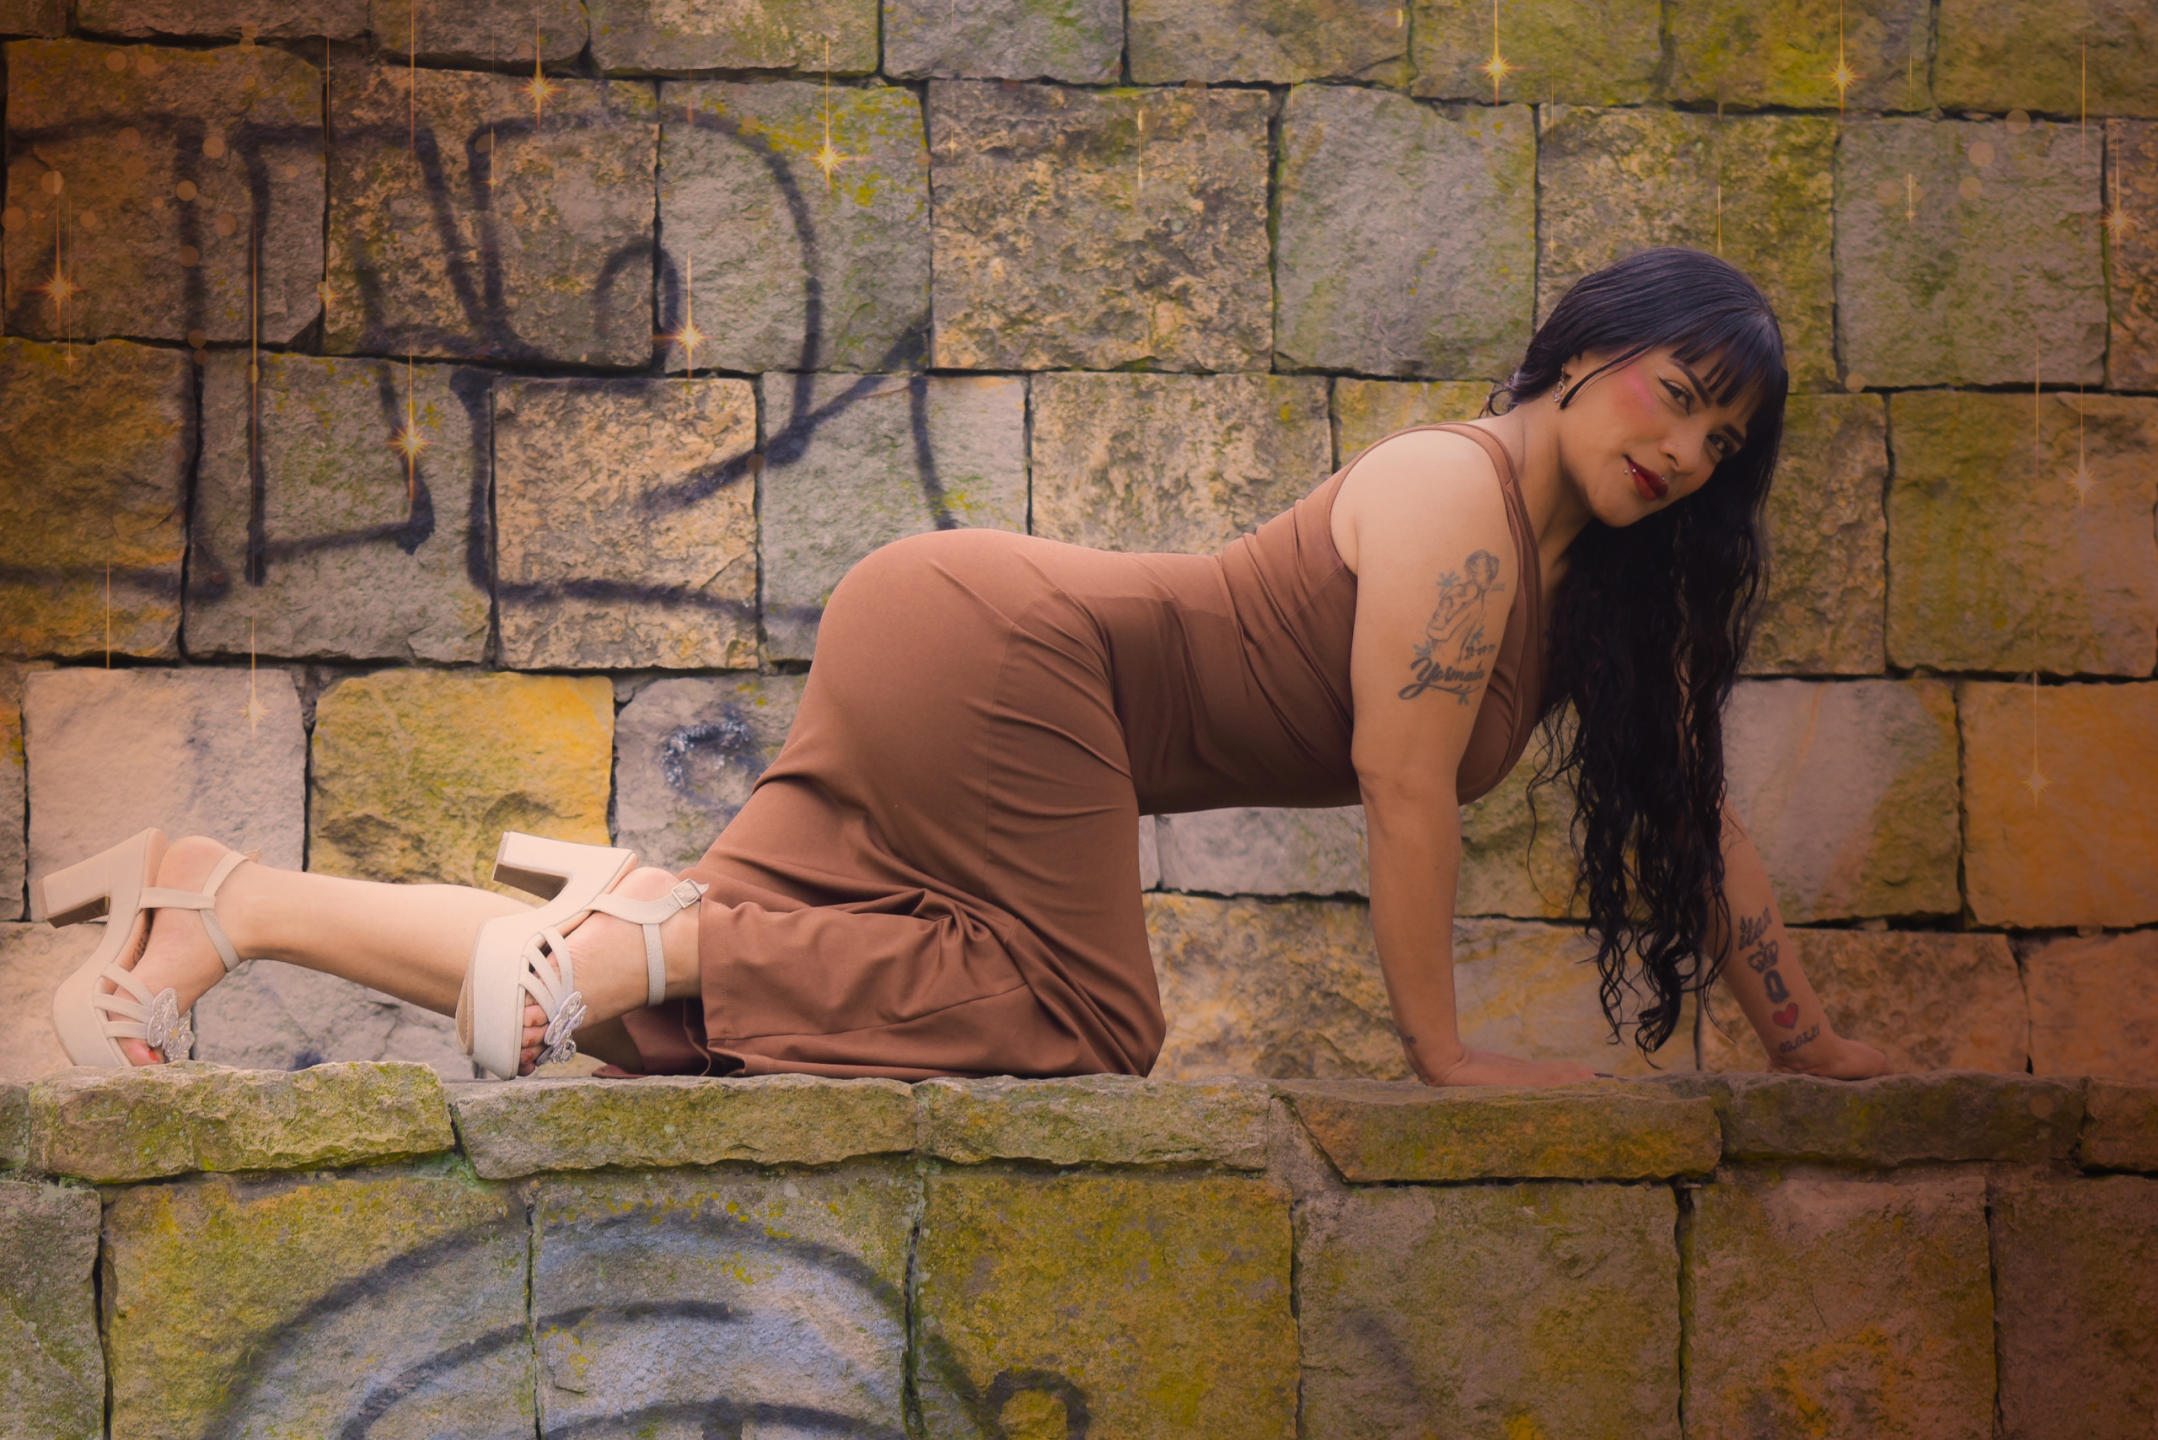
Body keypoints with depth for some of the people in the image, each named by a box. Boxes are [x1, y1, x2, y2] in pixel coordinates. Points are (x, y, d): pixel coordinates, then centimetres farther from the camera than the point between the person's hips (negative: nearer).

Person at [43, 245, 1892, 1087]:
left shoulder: (1613, 575, 11)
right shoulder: (1453, 500, -17)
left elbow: (1698, 807, 15)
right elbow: (1405, 788, -20)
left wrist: (1814, 1043, 13)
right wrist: (1440, 1051, -14)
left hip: (954, 674, 8)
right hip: (980, 647, -8)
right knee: (1087, 1017, -19)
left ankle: (221, 893, 0)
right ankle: (672, 924, -13)